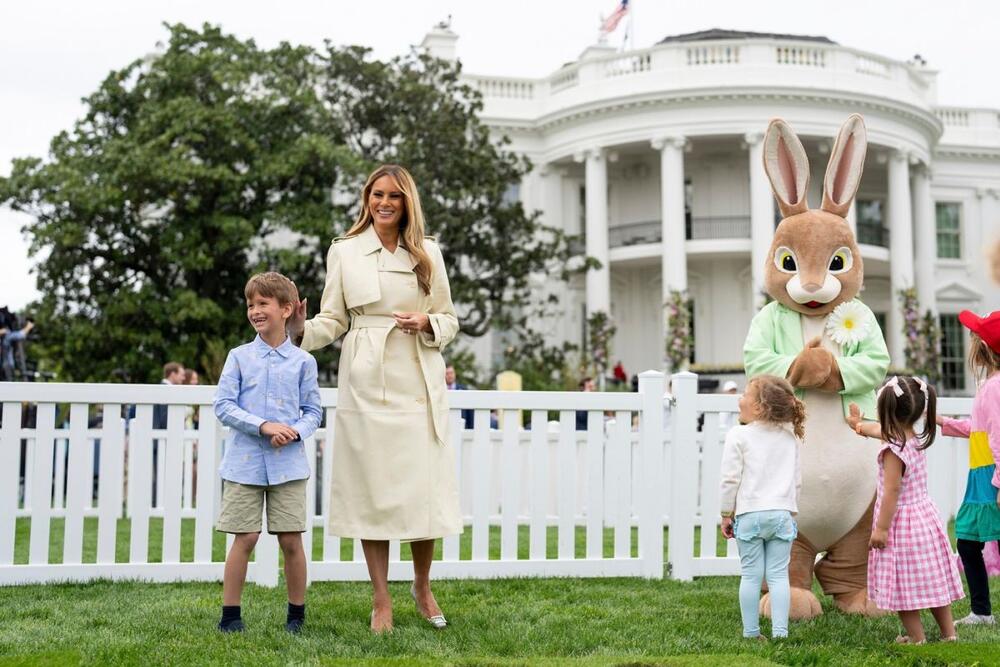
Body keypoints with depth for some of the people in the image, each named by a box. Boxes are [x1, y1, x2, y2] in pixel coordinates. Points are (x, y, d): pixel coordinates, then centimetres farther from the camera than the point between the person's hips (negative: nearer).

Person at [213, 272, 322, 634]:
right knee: (245, 538, -1)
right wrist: (264, 426, -15)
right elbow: (223, 405, -2)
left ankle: (297, 614, 17)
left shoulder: (303, 361, 4)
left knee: (291, 540, 2)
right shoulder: (239, 356, 4)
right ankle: (230, 614, 11)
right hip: (245, 461, 0)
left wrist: (295, 431, -14)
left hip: (288, 463, 0)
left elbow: (313, 411, 7)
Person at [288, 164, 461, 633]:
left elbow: (449, 320, 13)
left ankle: (422, 586, 23)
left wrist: (427, 324, -8)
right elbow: (333, 320, 5)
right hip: (367, 384, -1)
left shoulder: (428, 253, 10)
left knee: (423, 488, 0)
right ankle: (381, 601, 11)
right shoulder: (345, 251, 7)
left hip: (418, 384, 1)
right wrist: (302, 330, -14)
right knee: (372, 489, 0)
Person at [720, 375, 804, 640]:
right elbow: (796, 480, 14)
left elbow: (730, 479, -7)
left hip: (749, 514, -3)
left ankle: (751, 632, 9)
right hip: (782, 513, 3)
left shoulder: (739, 436, -6)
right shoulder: (791, 437, 10)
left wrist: (726, 514, 3)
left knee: (750, 575, 4)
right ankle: (780, 631, 1)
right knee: (778, 574, 4)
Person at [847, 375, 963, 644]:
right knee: (932, 580, 16)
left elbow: (892, 491, -22)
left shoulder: (893, 450, -21)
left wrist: (881, 527, -17)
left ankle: (916, 637, 4)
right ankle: (948, 633, 22)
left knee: (903, 583, 0)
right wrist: (860, 424, 46)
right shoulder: (915, 437, 7)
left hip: (901, 520, -9)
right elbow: (882, 430, 28)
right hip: (925, 514, 9)